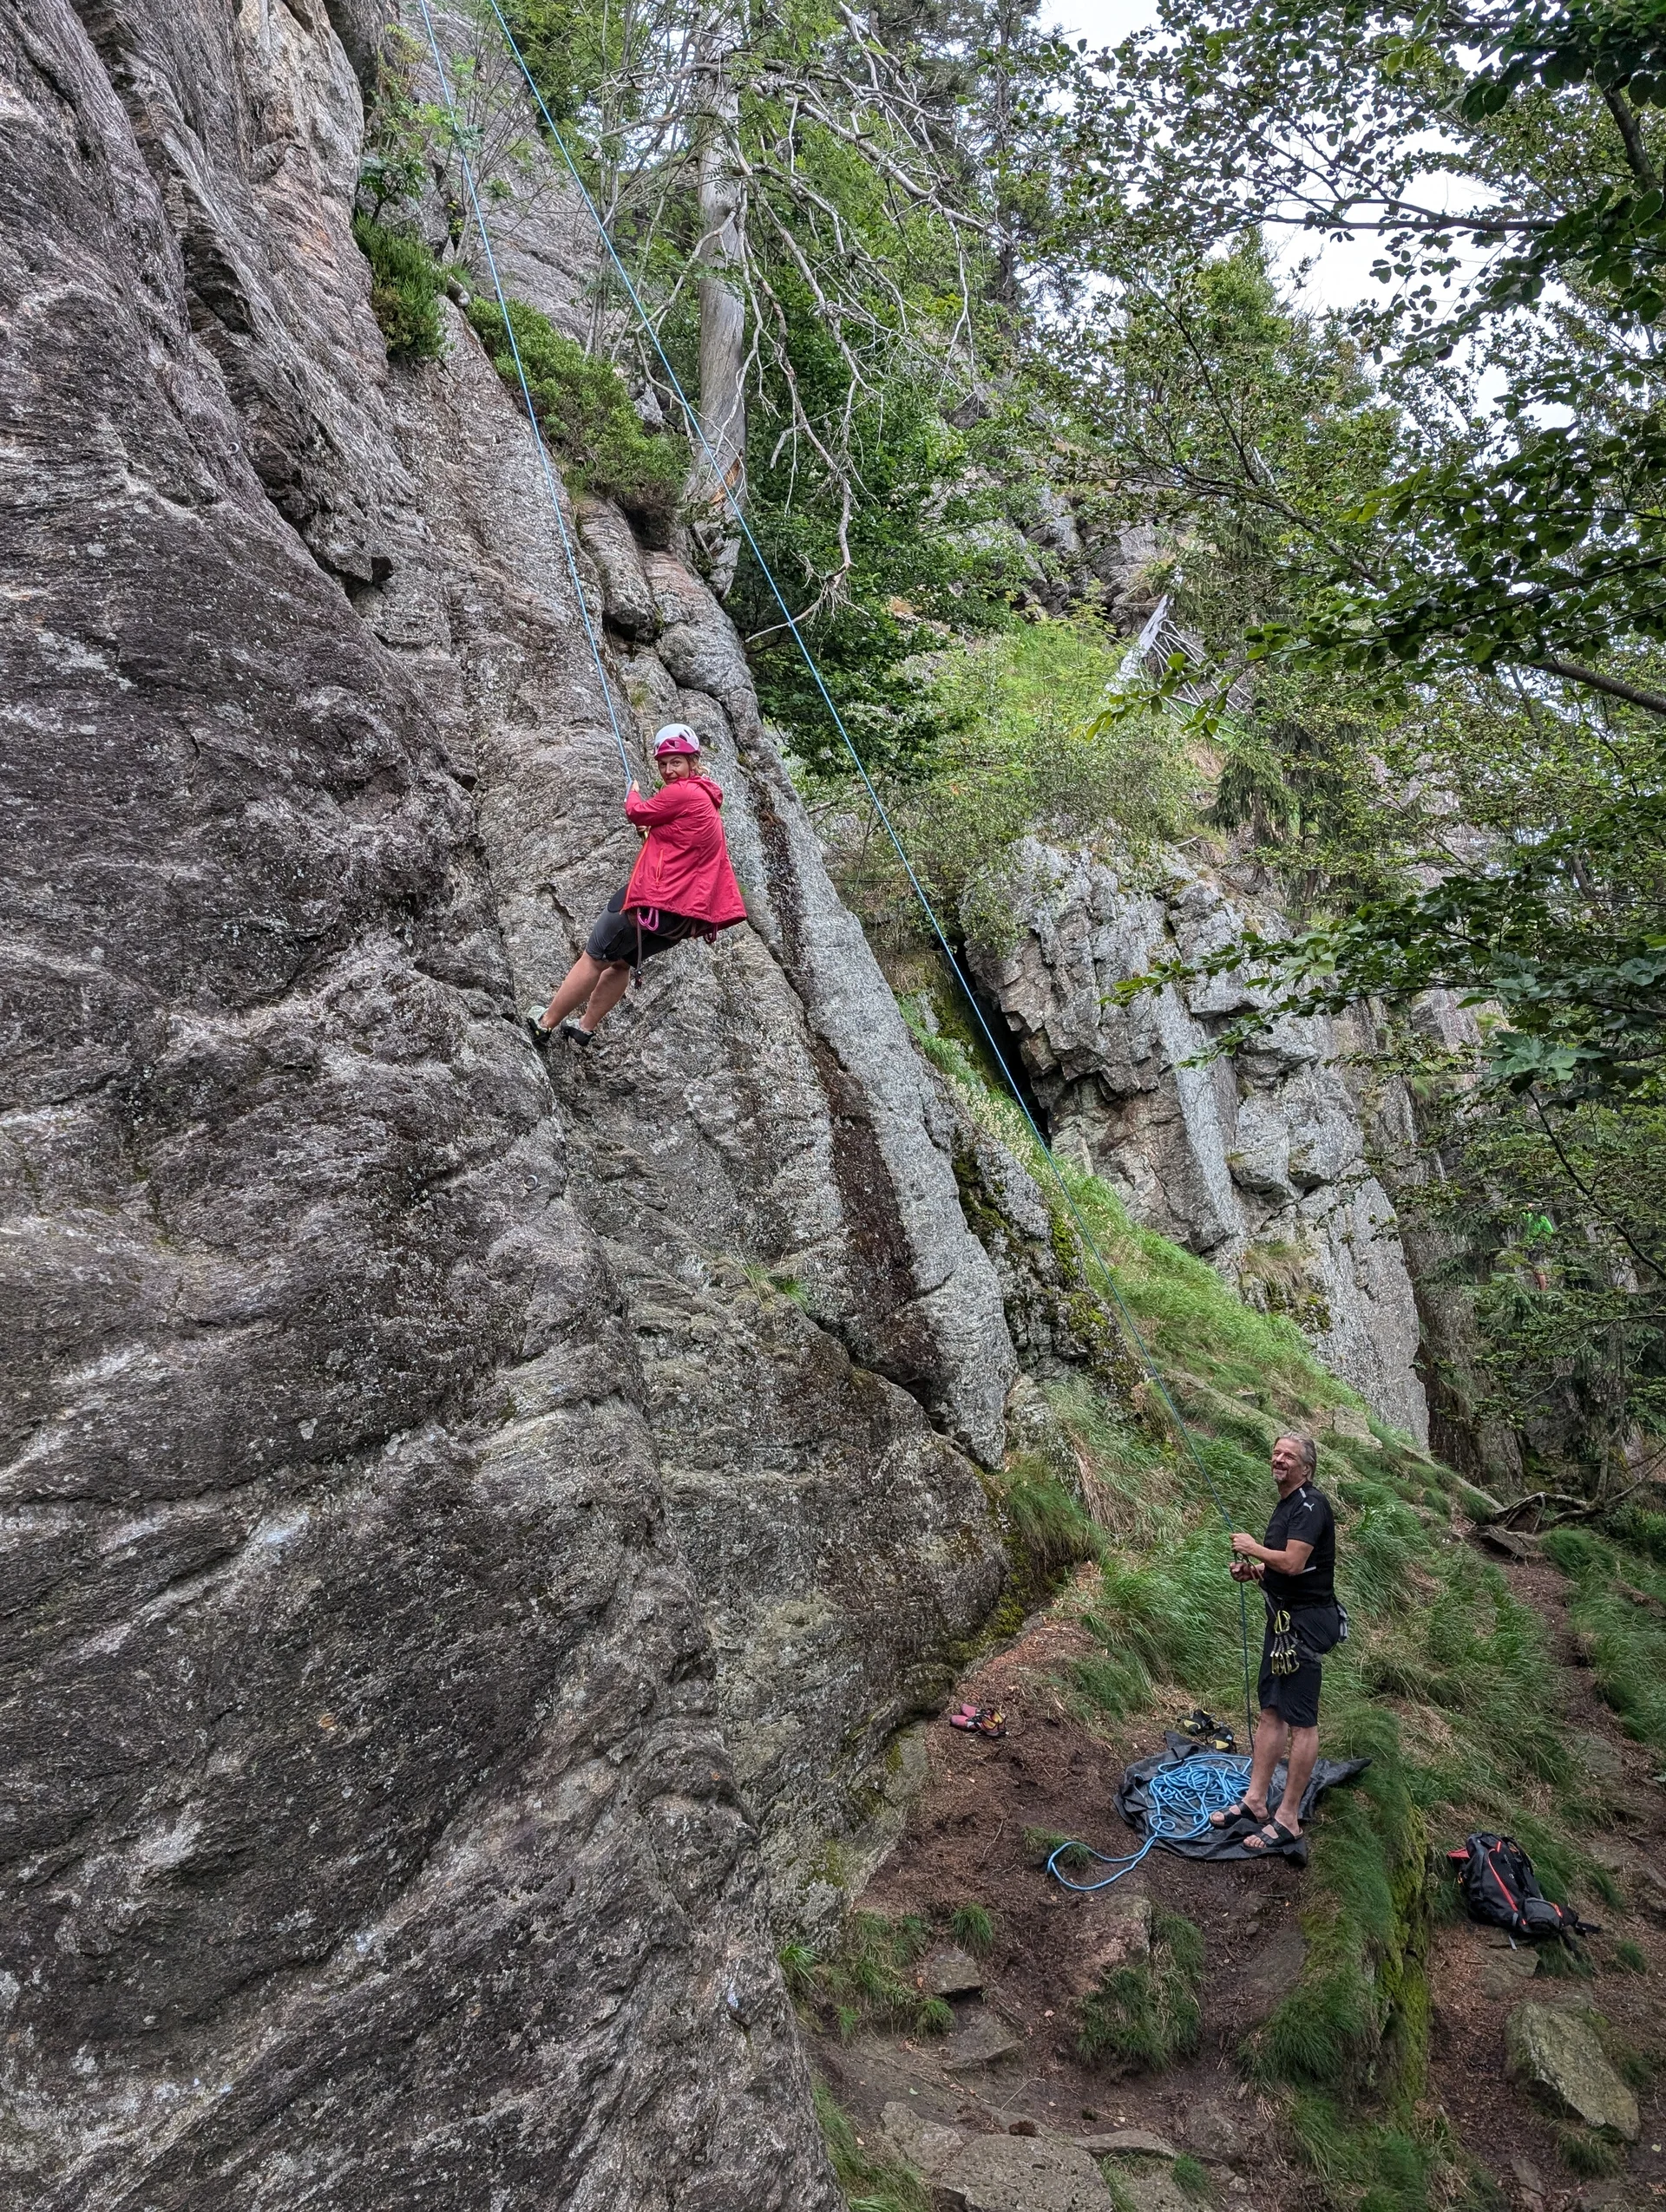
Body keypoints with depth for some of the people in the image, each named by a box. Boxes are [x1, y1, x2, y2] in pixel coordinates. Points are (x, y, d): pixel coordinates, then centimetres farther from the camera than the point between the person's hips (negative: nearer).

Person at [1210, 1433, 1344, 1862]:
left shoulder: (1311, 1504, -15)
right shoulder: (1285, 1505, 16)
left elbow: (1292, 1563, -25)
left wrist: (1252, 1547, -10)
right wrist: (1252, 1571, 7)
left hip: (1306, 1621, -10)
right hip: (1283, 1618, 10)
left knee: (1301, 1719, -5)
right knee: (1271, 1711, 11)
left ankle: (1288, 1820, -2)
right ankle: (1255, 1802, 17)